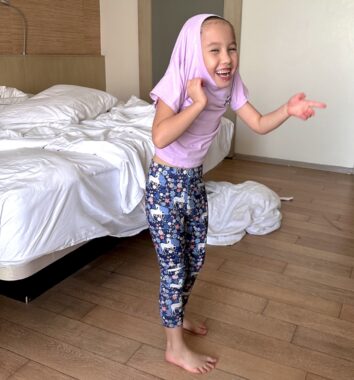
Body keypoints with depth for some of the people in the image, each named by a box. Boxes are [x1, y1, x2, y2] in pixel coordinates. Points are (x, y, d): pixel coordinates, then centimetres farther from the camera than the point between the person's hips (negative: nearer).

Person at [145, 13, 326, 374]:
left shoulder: (229, 86, -4)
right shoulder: (176, 86, -23)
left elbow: (259, 124, -1)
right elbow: (160, 138, -37)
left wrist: (288, 109, -18)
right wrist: (199, 103, -34)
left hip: (195, 180, 7)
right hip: (165, 183, -7)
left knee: (194, 259, 19)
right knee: (173, 266, 3)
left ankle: (176, 314, 45)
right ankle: (176, 347, 22)